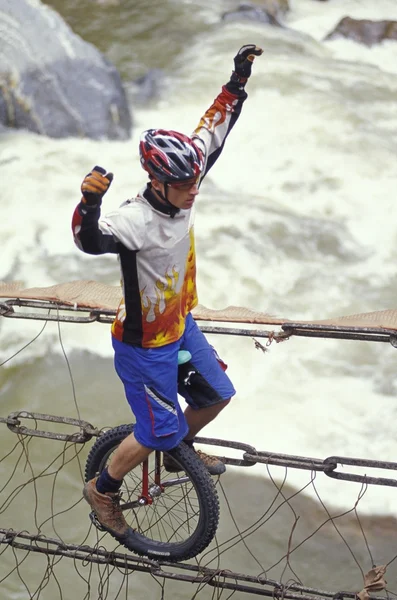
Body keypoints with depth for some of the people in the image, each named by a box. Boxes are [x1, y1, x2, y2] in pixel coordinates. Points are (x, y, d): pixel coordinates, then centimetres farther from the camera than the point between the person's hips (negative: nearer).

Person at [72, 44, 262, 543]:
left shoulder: (180, 191, -11)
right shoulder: (137, 220, -33)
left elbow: (212, 132, -1)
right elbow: (91, 239, -50)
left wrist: (238, 81, 0)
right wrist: (90, 201, -70)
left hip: (181, 326, 8)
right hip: (143, 344, -8)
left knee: (217, 395, 18)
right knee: (160, 430, 2)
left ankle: (180, 451, 47)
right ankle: (102, 490, 26)